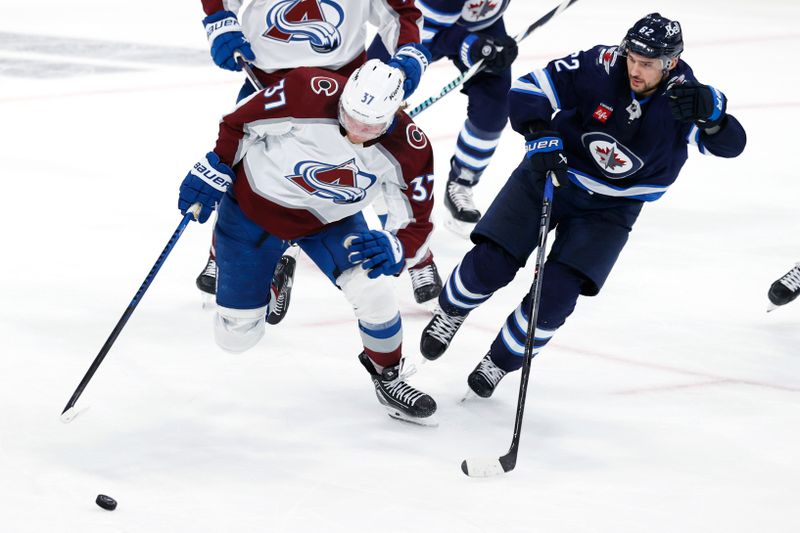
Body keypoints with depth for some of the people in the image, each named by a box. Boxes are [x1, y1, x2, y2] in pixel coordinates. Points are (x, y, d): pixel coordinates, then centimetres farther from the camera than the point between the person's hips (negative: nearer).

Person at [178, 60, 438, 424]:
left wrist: (393, 250, -39)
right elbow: (239, 122, -17)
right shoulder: (307, 94, -35)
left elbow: (416, 224, -18)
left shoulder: (408, 149, -26)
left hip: (330, 220, 2)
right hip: (254, 206, -2)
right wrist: (214, 172, -12)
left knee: (372, 290, -22)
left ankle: (387, 375, 9)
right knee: (235, 336, 3)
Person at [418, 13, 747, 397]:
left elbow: (731, 144, -28)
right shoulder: (601, 66, -22)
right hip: (549, 172, 0)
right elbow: (528, 91, -17)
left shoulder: (684, 97, -19)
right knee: (491, 263, -8)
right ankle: (451, 313, 27)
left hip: (610, 207, 0)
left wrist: (711, 113, -48)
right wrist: (541, 137, -33)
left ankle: (502, 361, 15)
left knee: (557, 293, -12)